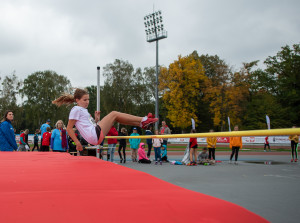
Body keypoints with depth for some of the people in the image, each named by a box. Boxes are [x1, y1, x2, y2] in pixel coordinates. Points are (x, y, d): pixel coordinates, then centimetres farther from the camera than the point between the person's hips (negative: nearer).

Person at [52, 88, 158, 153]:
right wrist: (77, 142, -10)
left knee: (115, 118, 11)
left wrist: (96, 119, 10)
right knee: (114, 114, -8)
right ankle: (143, 120, -3)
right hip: (94, 136, -10)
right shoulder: (76, 110, -3)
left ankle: (142, 123, 11)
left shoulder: (83, 110, 25)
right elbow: (69, 128, -8)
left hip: (96, 135, 10)